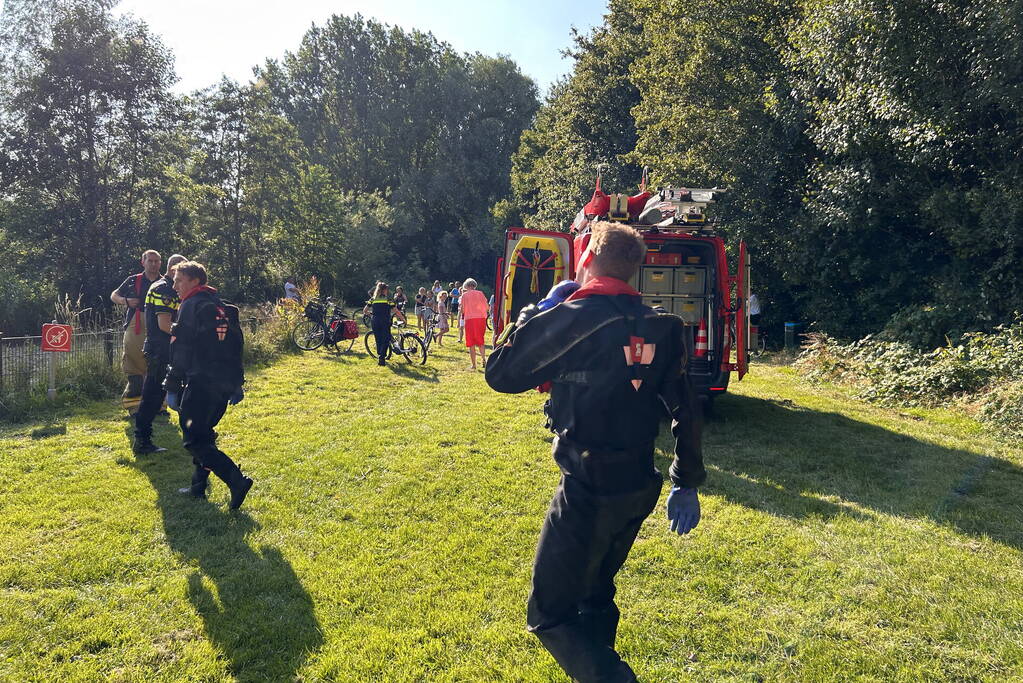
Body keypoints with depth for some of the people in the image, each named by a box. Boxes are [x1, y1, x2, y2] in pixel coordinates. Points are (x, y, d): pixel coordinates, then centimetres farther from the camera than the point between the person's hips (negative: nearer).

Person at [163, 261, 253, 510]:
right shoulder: (223, 308, 18)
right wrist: (237, 385, 22)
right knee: (204, 432, 21)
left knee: (194, 440, -7)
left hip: (200, 384, -9)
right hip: (225, 384, 9)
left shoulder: (191, 306, -7)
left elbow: (181, 352, -12)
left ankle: (237, 481, -19)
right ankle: (199, 485, 25)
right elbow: (236, 347, 19)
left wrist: (172, 387, -9)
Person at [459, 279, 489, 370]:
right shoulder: (480, 293, 7)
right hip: (481, 318, 2)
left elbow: (462, 310, 1)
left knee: (471, 343, 4)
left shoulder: (464, 295, 2)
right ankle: (483, 358, -3)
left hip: (469, 319, -2)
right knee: (480, 341, 16)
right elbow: (486, 307, 5)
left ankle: (474, 364, 3)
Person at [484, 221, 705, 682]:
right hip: (640, 487, 7)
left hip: (588, 492, -7)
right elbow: (685, 410, 5)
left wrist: (541, 308, 3)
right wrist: (686, 484, 13)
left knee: (550, 615, 5)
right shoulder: (658, 326, 4)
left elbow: (501, 373, -6)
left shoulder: (573, 316, -15)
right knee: (595, 596, 26)